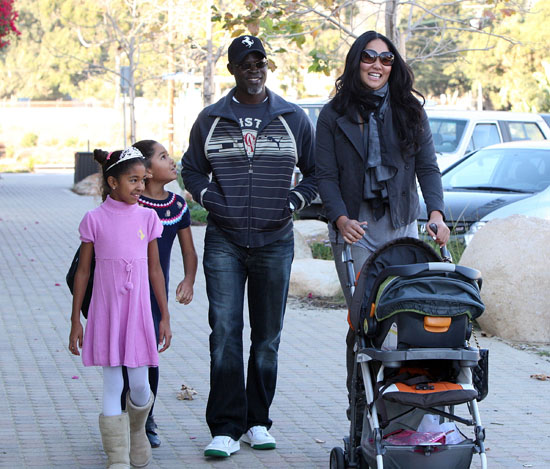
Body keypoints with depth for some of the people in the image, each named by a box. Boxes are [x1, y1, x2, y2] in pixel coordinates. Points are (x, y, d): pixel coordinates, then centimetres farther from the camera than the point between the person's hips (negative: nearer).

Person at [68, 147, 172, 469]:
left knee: (140, 386, 2)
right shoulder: (95, 219, -3)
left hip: (139, 311, 2)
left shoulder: (147, 217, 4)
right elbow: (83, 271, 3)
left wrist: (165, 317, 8)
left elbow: (155, 269, 9)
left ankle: (137, 431, 33)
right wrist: (76, 320, 2)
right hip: (106, 312, -2)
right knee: (113, 385, -2)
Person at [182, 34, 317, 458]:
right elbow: (191, 169, 17)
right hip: (224, 243, -1)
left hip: (275, 241, 1)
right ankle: (226, 429, -6)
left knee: (267, 338, 7)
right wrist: (210, 197, -1)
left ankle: (258, 422, 19)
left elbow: (317, 172, 13)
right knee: (225, 334, -9)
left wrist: (293, 202, -2)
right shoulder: (210, 120, 6)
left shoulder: (293, 118, 6)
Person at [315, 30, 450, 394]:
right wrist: (341, 219, -14)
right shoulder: (334, 114, 5)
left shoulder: (410, 111, 10)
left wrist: (436, 213, -9)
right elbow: (325, 175, 2)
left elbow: (428, 167, 7)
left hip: (402, 227, 2)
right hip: (354, 229, -2)